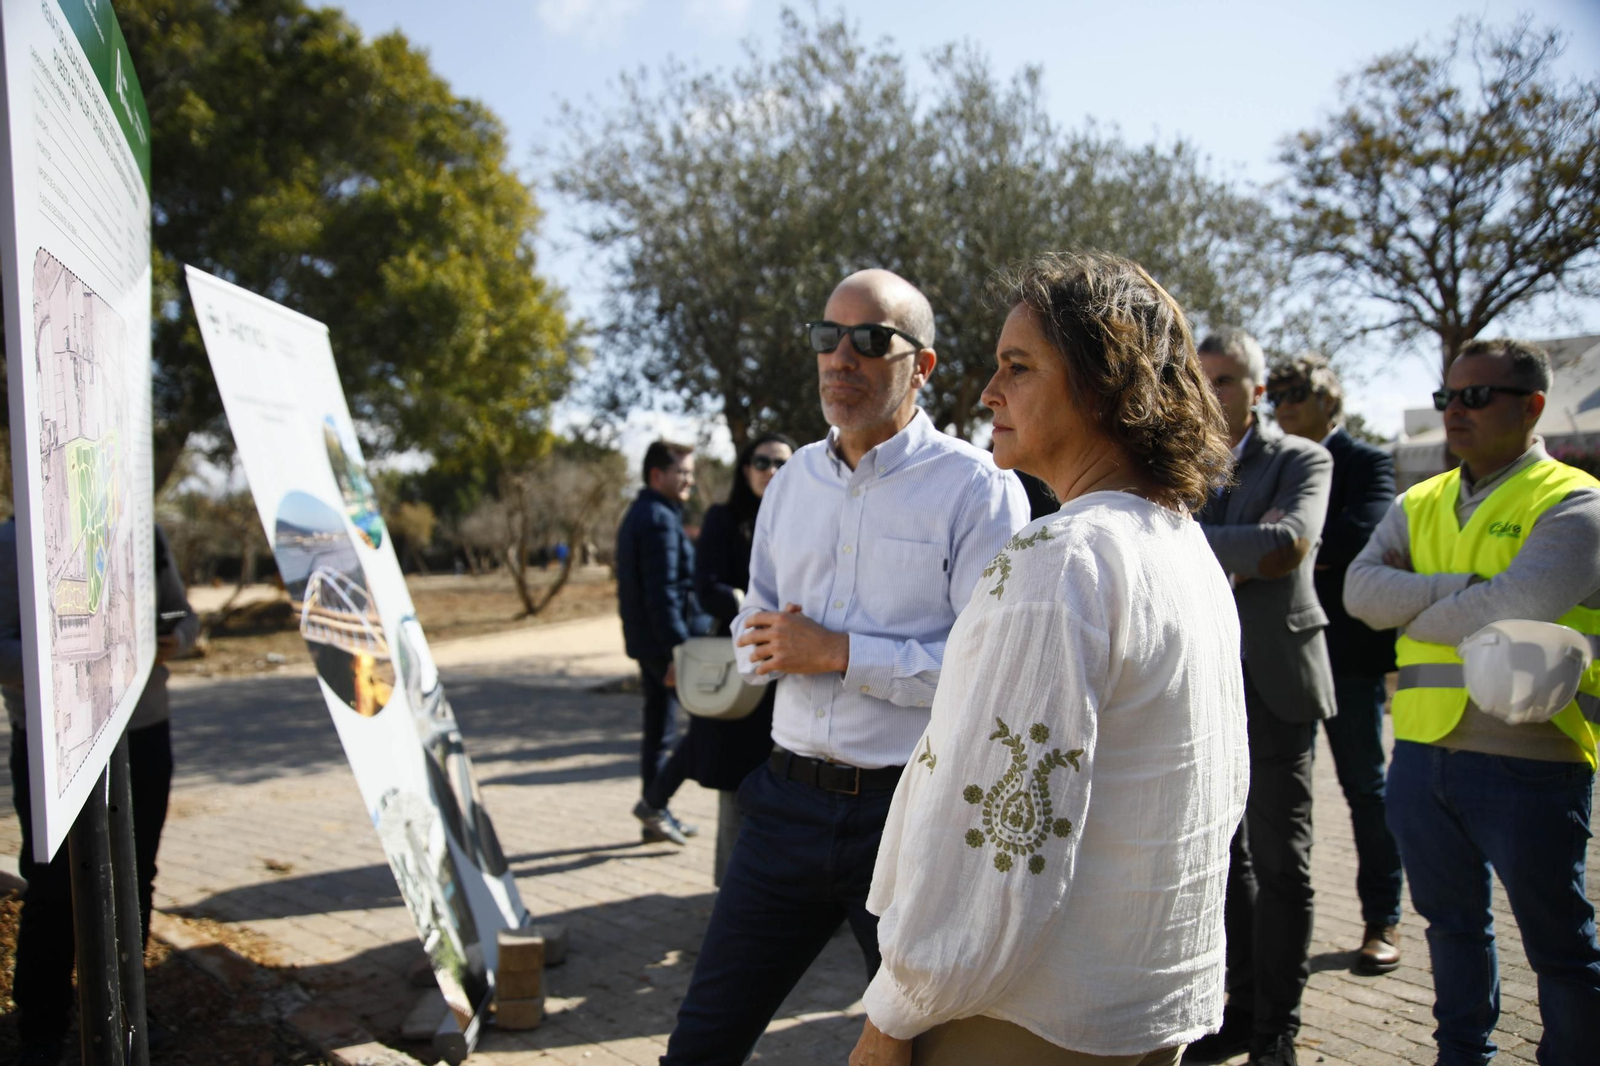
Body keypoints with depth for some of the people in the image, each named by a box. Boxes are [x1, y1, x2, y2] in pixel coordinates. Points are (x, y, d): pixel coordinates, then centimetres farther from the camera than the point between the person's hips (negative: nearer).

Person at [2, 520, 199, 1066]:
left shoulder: (145, 534, 2)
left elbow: (183, 614, 11)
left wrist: (175, 641, -12)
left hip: (143, 734, 4)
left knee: (133, 880, 11)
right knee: (53, 888, -1)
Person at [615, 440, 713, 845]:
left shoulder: (637, 516, 18)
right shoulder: (659, 519, -15)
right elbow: (663, 592, -22)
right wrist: (678, 650, -23)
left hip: (646, 642, 10)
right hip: (666, 640, -10)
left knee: (660, 727, 14)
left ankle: (656, 814, 20)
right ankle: (654, 801, 0)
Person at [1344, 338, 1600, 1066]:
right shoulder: (1418, 505, 11)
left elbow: (1517, 610, -21)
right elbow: (1360, 589, -4)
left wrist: (1414, 617, -6)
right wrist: (1460, 587, -16)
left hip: (1528, 765, -6)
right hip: (1422, 754, 6)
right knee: (1452, 922, 20)